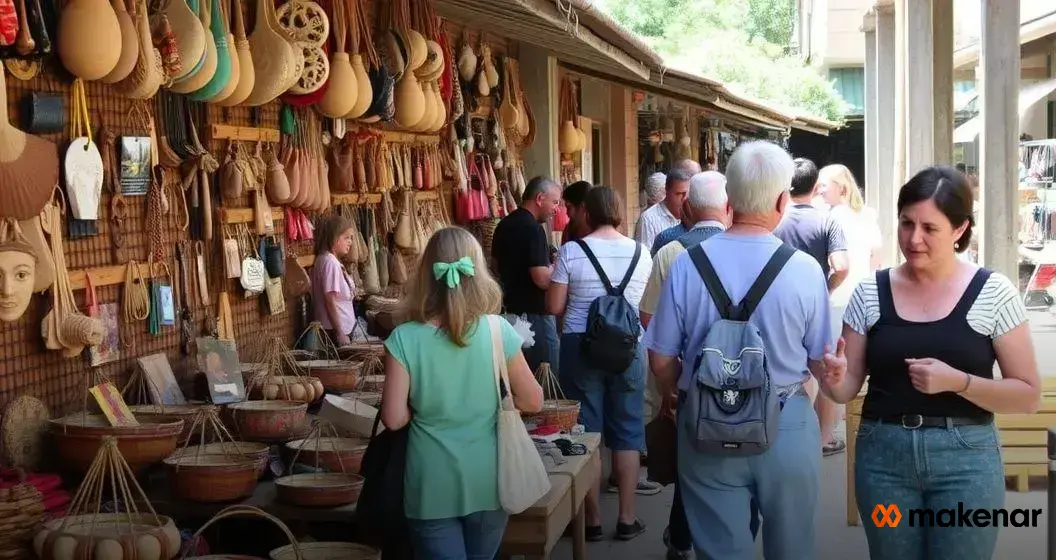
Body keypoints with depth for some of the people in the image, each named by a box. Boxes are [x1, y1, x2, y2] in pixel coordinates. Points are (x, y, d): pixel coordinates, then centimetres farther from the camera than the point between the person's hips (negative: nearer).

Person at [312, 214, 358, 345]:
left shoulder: (332, 260, 10)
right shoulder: (330, 262, -18)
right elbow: (330, 302, -20)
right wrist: (340, 333, -19)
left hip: (343, 328, 9)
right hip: (335, 330, -9)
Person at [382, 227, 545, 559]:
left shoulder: (404, 339, -13)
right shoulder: (498, 332, -11)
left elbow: (394, 419, -13)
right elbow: (533, 402, -4)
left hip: (432, 485, -2)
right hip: (486, 480, 2)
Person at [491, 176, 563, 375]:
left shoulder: (504, 225, 9)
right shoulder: (533, 229, -19)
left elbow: (497, 265, 23)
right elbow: (542, 279, -25)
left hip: (511, 308, 9)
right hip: (534, 312, -9)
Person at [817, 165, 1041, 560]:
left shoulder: (993, 293, -5)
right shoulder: (870, 293, 2)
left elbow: (1028, 396, -3)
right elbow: (850, 387, 6)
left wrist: (957, 381, -18)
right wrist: (833, 379, -17)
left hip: (965, 457, -2)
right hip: (883, 454, 2)